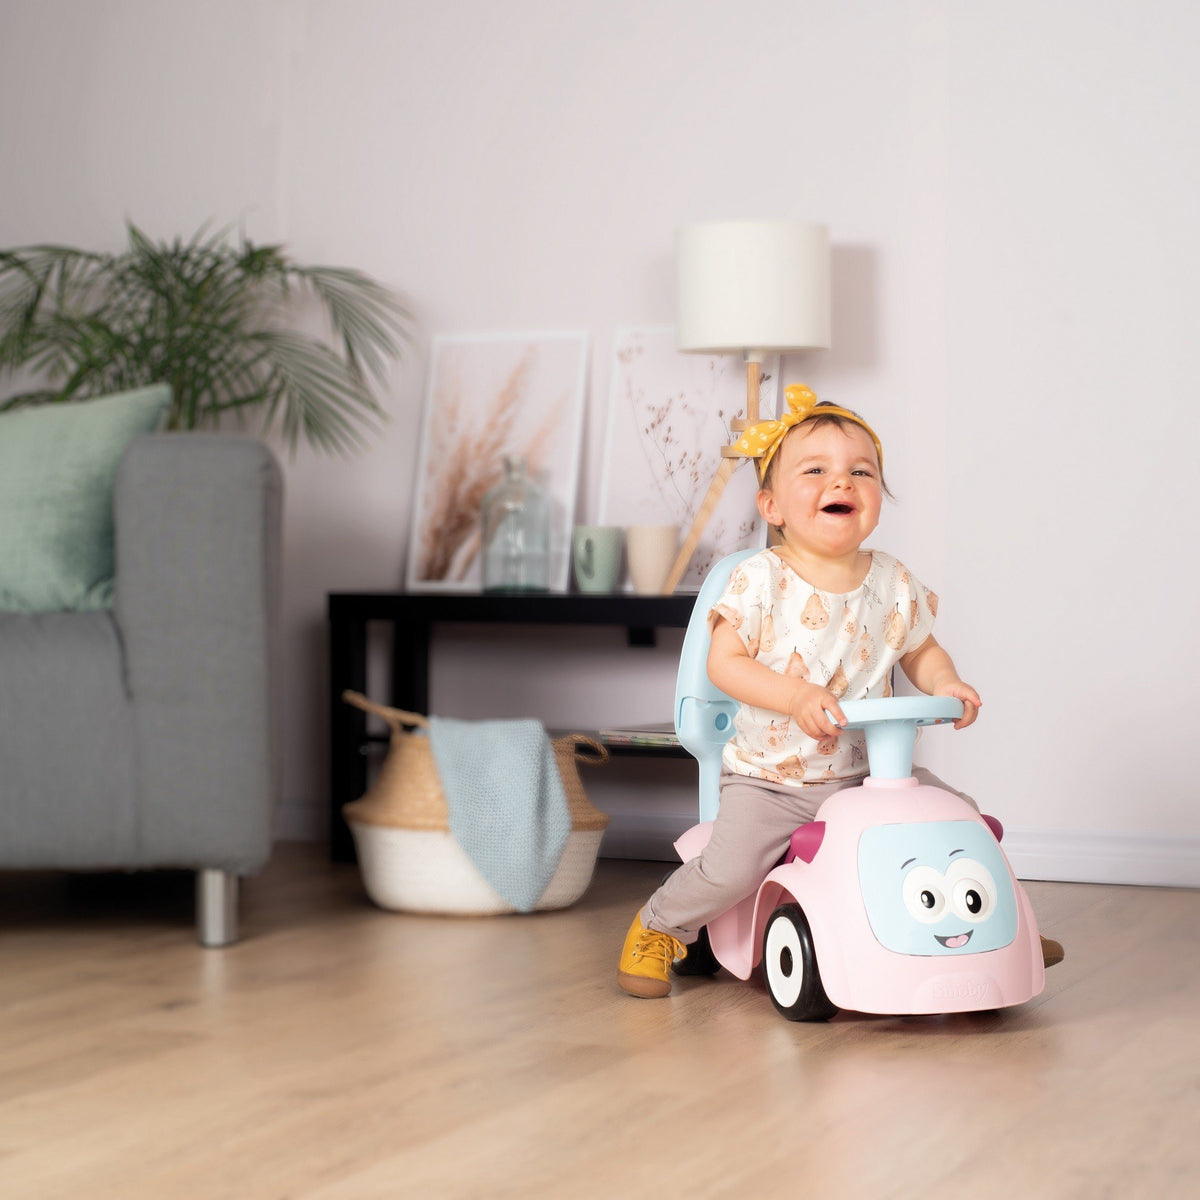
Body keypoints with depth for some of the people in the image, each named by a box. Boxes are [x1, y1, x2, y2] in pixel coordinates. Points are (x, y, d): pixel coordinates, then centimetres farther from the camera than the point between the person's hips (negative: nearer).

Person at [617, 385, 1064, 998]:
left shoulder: (893, 583, 0)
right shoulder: (760, 580, -13)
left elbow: (921, 651, 13)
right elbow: (724, 663, -15)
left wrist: (944, 683, -9)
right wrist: (797, 696, -28)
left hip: (871, 770, 4)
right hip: (769, 777, -4)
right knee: (730, 868, -22)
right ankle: (657, 927, 9)